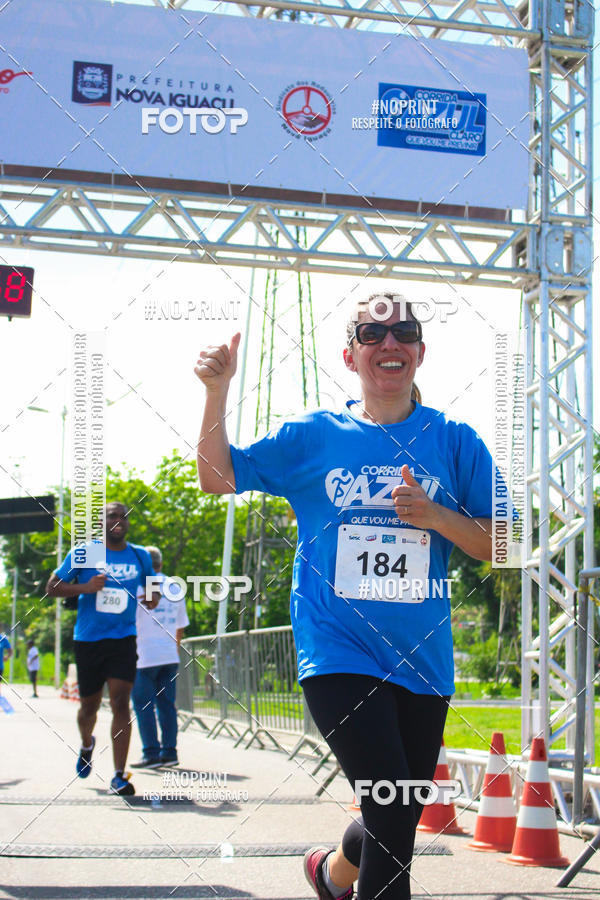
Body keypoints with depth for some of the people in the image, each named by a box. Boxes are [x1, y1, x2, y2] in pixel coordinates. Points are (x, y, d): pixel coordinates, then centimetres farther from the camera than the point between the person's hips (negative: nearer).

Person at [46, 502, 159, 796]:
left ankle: (119, 775, -14)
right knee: (89, 705, 10)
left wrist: (153, 596, -1)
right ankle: (86, 744, 44)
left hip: (123, 639, 0)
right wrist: (85, 587, -18)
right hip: (88, 640, 0)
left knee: (120, 703, -13)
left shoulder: (140, 556, 7)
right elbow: (52, 587, -1)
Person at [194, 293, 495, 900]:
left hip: (422, 661, 3)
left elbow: (499, 547, 4)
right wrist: (217, 390, -4)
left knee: (398, 825, 14)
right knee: (393, 816, -18)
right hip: (339, 652, -3)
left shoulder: (455, 442, 4)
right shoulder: (314, 436, 4)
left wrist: (436, 517, -14)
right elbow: (217, 477, 8)